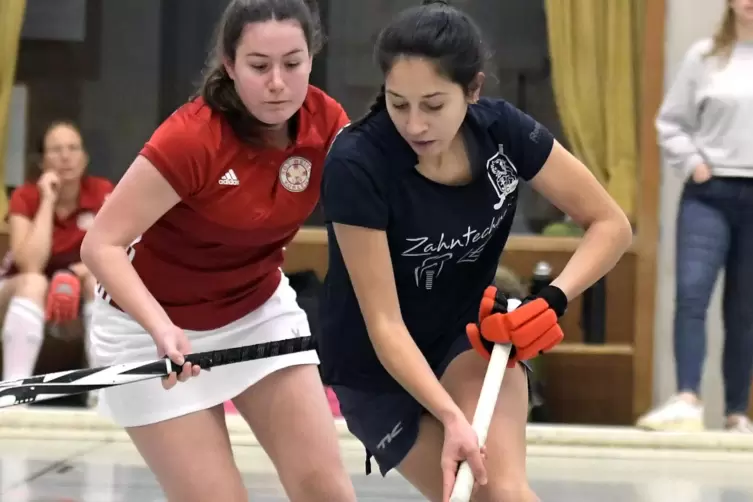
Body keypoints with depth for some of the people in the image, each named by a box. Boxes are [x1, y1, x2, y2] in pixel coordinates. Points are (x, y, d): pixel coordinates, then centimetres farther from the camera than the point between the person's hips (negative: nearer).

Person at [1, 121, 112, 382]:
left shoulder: (102, 193, -13)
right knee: (33, 282, -37)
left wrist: (75, 274, -36)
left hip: (77, 290, 2)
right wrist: (48, 201, -31)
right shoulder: (24, 197, -18)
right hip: (23, 289, -2)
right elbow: (31, 265, -31)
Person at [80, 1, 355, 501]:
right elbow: (102, 244, -27)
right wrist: (162, 328, -41)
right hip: (153, 328, -5)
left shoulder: (328, 123, -14)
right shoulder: (191, 139, -29)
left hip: (261, 310, 5)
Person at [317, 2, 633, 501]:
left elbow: (612, 224, -8)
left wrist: (552, 300, -24)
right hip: (379, 370, -2)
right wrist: (451, 417, -38)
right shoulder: (356, 166, -29)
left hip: (472, 338, 2)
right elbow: (385, 324, -28)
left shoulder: (503, 130, -17)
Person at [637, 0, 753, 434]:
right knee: (691, 294, -16)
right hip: (710, 194, 0)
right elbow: (671, 122, 10)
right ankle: (687, 400, -21)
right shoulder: (705, 56, 5)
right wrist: (691, 163, -4)